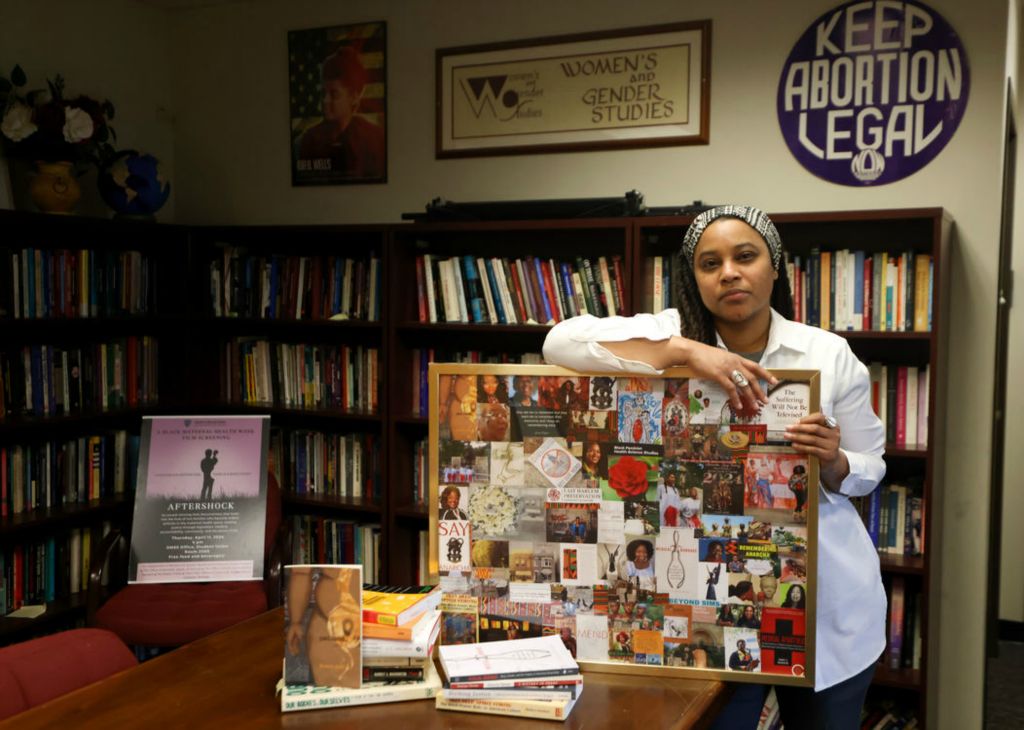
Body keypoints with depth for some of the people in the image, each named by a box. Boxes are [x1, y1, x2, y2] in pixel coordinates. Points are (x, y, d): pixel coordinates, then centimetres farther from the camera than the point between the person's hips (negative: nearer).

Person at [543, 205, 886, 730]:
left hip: (826, 595, 2)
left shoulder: (830, 354, -2)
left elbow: (869, 469, 6)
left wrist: (832, 462, -19)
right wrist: (686, 351, -30)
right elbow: (561, 342, -23)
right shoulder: (673, 333, -7)